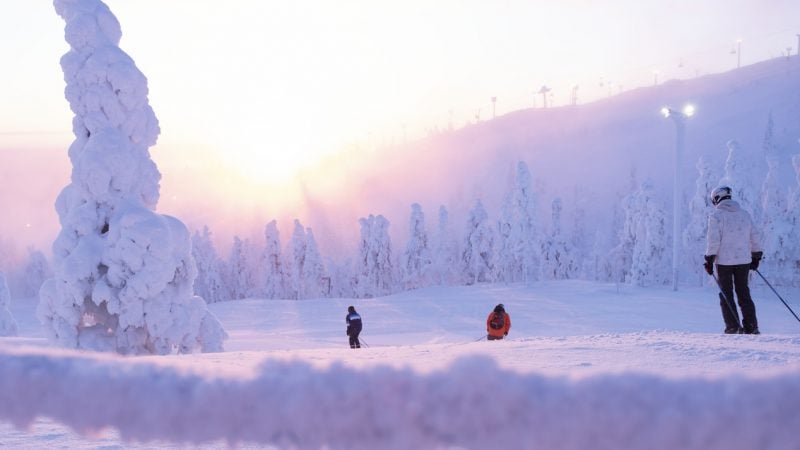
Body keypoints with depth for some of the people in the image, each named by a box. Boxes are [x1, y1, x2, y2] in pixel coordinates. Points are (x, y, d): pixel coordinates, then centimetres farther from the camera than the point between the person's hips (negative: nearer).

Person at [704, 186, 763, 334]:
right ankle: (751, 326, 5)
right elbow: (755, 237, 11)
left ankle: (733, 326, -1)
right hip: (744, 261, 4)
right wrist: (756, 257, 20)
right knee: (744, 293, 12)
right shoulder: (744, 214, 9)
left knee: (726, 294, 4)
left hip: (724, 261, -4)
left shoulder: (716, 216, -7)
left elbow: (713, 240, -13)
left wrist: (709, 260, -8)